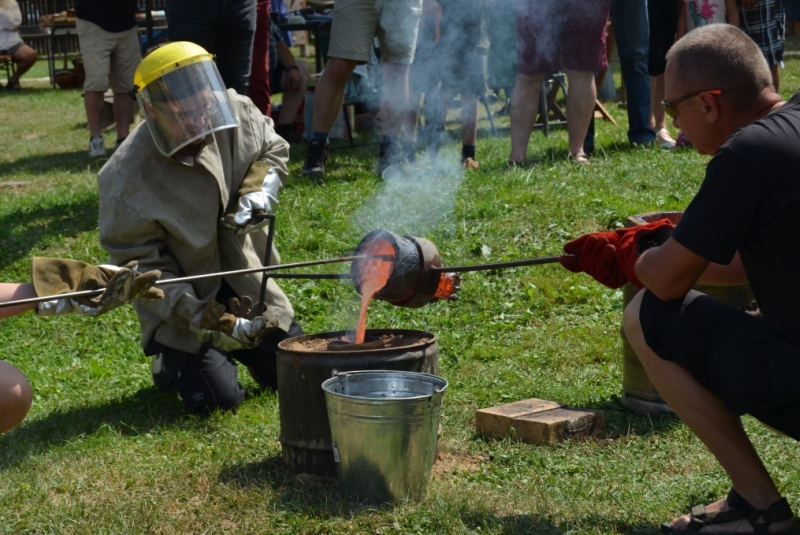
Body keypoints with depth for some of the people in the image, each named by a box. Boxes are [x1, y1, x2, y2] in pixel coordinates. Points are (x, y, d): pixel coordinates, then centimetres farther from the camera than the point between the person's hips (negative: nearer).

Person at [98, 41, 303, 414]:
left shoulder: (237, 113, -17)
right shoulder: (127, 182, -29)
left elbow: (273, 150, 8)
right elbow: (143, 266, -20)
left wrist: (259, 192, -15)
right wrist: (213, 323, -27)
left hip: (245, 277, 5)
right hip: (185, 299, -5)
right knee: (219, 398, -13)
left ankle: (233, 347, 33)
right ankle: (171, 359, 19)